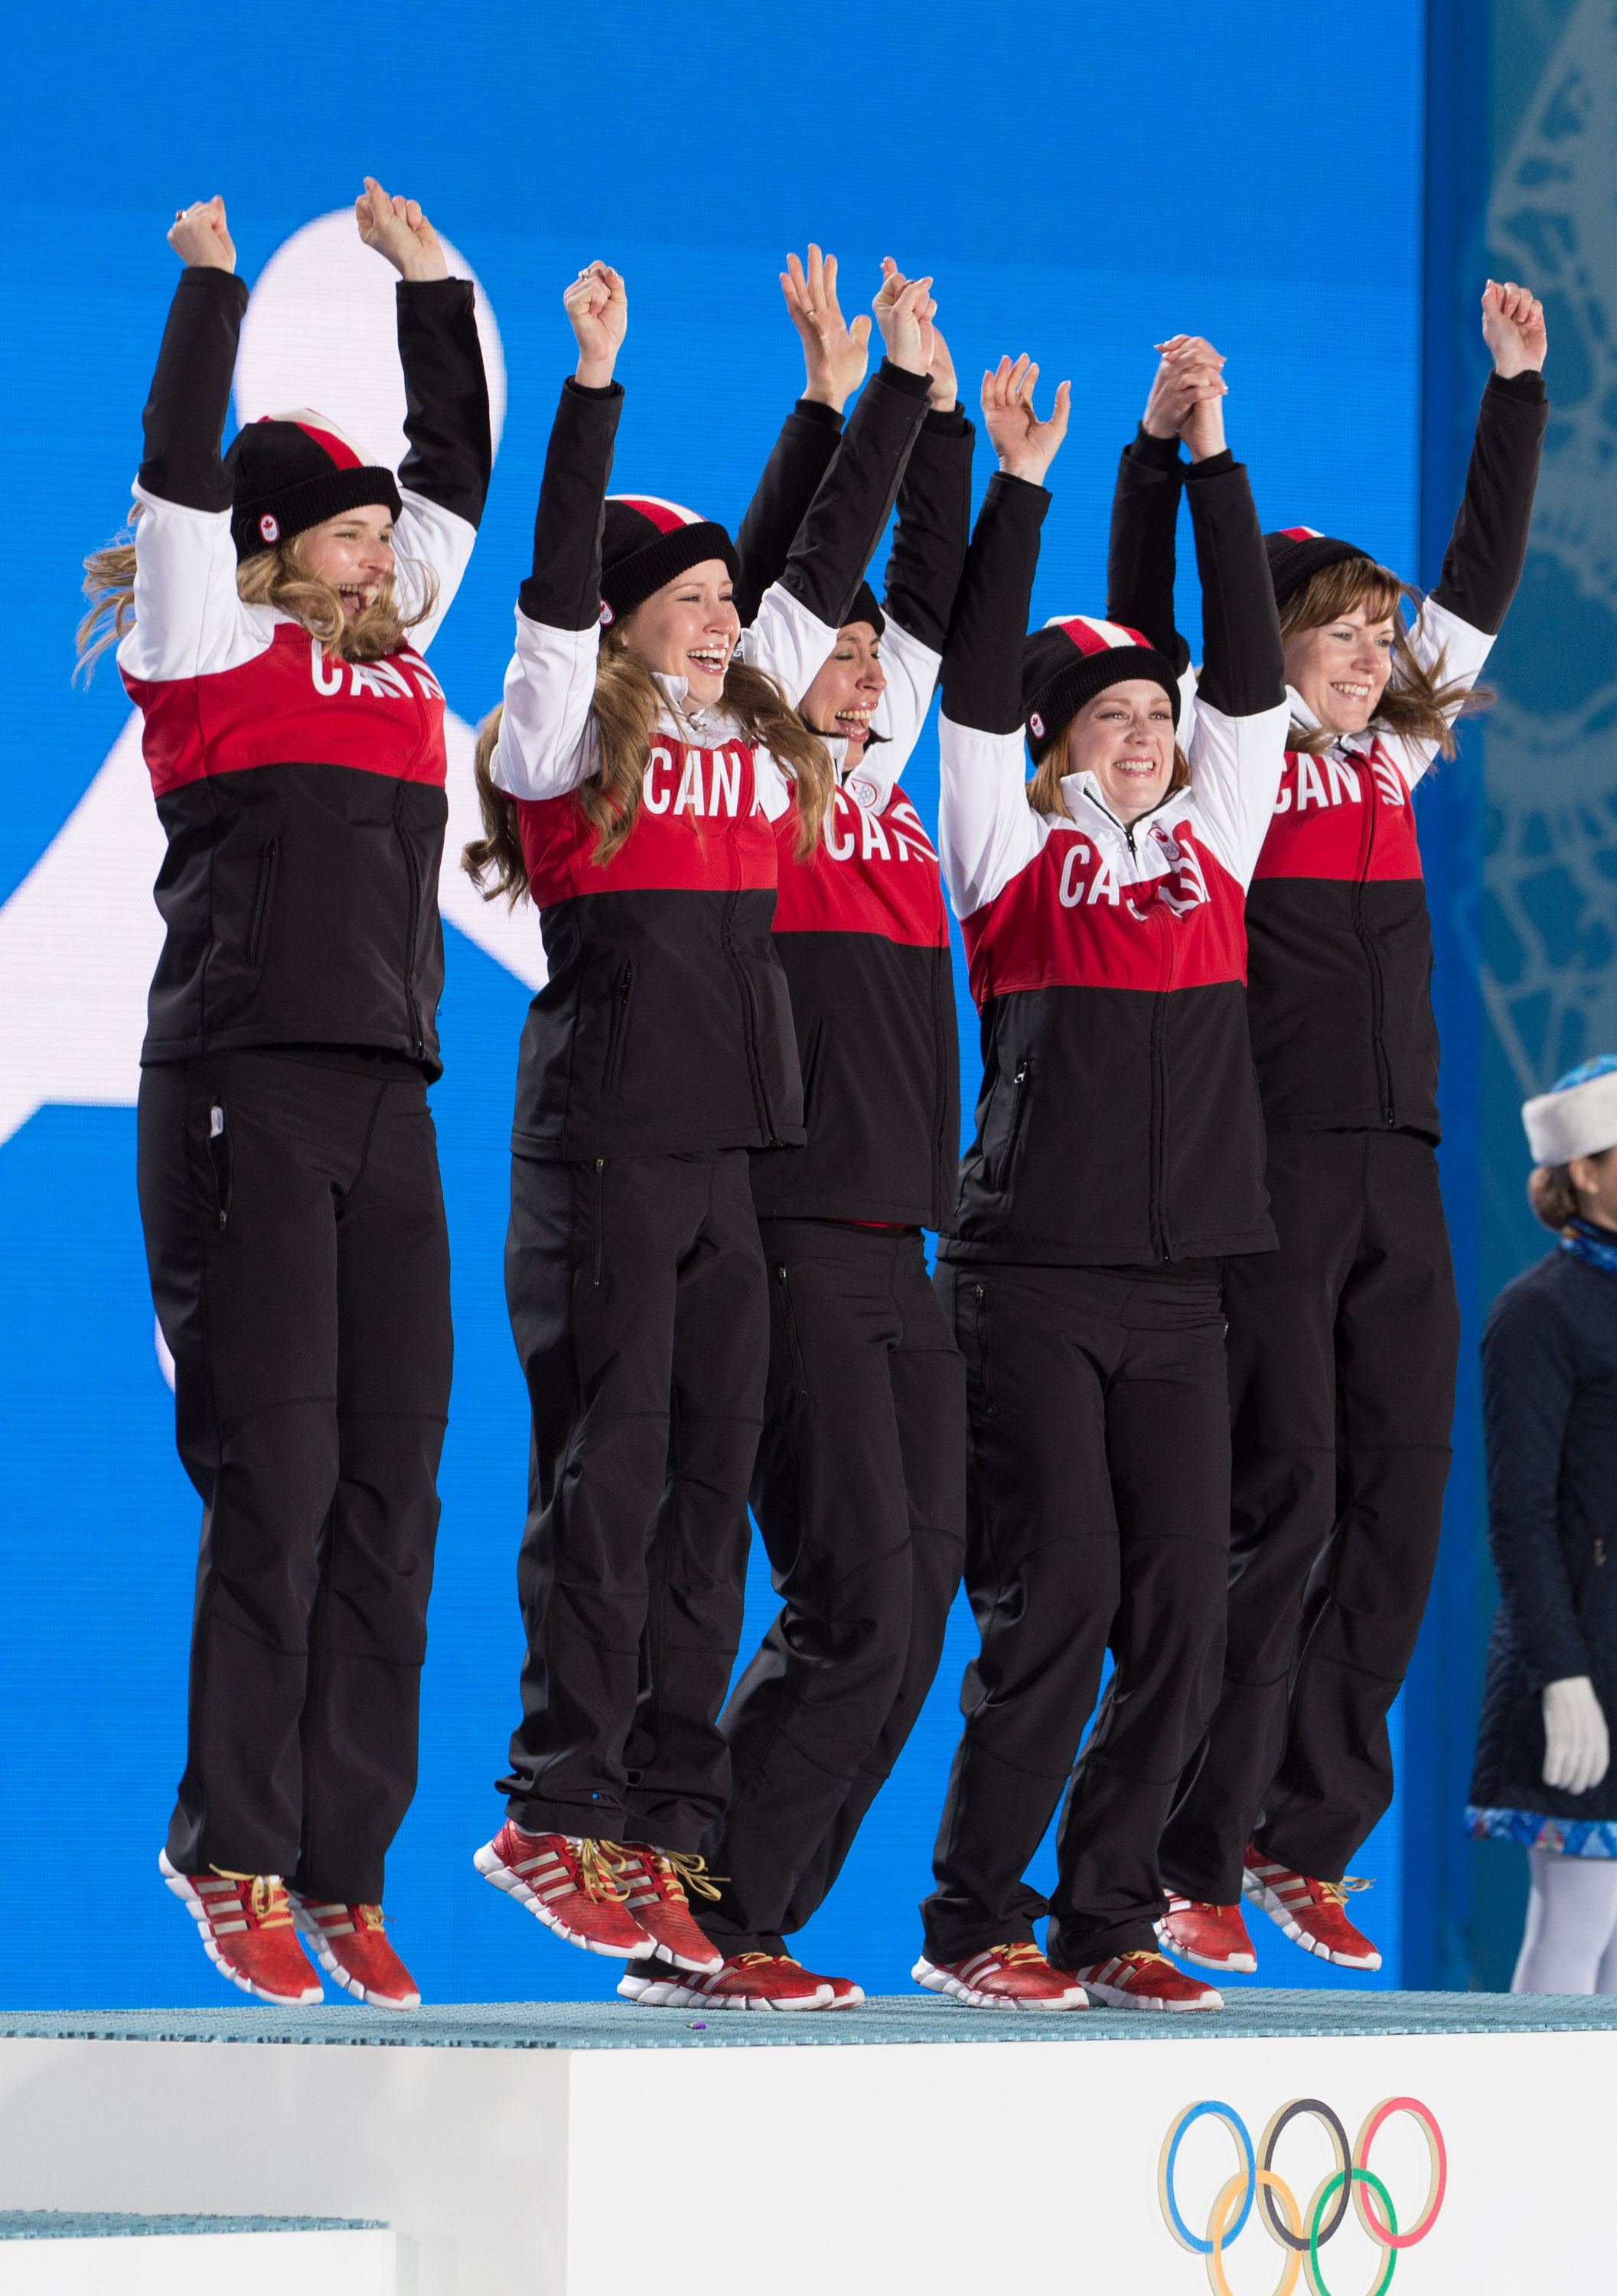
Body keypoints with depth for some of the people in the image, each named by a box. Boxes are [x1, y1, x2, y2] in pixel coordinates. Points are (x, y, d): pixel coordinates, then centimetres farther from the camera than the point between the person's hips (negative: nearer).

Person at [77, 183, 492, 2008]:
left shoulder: (392, 655, 19)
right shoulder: (208, 651, 3)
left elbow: (455, 468, 25)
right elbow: (180, 471, -7)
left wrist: (429, 283, 23)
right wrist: (211, 280, 0)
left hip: (389, 1105, 6)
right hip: (242, 1090, -6)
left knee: (390, 1491, 2)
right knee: (275, 1480, -9)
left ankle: (344, 1875, 5)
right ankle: (236, 1858, -2)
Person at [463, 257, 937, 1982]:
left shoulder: (753, 729, 15)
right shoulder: (565, 737, -3)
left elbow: (829, 559, 19)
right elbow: (561, 572, -15)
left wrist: (901, 381, 18)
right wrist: (595, 384, -21)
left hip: (726, 1158, 7)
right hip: (600, 1155, -7)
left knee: (709, 1487, 5)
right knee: (604, 1482, -7)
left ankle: (671, 1825, 7)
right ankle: (561, 1811, -4)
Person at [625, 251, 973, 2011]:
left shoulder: (877, 792, 17)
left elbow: (931, 595, 18)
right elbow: (759, 581, -10)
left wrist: (936, 420, 12)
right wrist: (829, 405, -9)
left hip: (899, 1255, 8)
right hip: (786, 1249, -8)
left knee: (909, 1612, 3)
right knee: (855, 1609, -12)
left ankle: (738, 1928, 8)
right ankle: (702, 1923, -5)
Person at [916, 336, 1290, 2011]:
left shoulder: (1209, 845, 13)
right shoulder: (1013, 856, 2)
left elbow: (1251, 671, 9)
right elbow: (977, 691, -9)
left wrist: (1209, 462, 6)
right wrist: (1017, 491, -12)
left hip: (1175, 1287, 5)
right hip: (1031, 1276, -5)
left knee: (1184, 1604, 0)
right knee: (1058, 1597, -8)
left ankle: (1105, 1921, 10)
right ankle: (974, 1922, 2)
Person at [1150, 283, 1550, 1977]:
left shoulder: (1392, 756, 16)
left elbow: (1483, 579, 22)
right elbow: (1139, 634, -14)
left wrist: (1515, 386, 21)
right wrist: (1166, 451, -21)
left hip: (1396, 1170, 7)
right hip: (1269, 1172, -7)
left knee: (1394, 1509, 4)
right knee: (1279, 1512, -9)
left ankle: (1306, 1845, 10)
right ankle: (1196, 1864, -4)